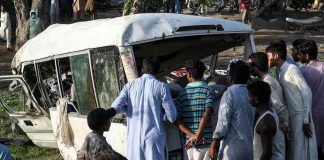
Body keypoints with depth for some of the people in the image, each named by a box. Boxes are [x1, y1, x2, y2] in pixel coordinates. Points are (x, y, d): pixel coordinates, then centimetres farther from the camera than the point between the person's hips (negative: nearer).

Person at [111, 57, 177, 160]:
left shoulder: (130, 85, 4)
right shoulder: (161, 86, -4)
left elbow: (115, 107, -5)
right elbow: (172, 116, -7)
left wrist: (132, 110, 11)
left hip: (134, 138, 3)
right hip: (154, 137, -3)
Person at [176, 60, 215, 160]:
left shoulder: (182, 94, 7)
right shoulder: (208, 90, -2)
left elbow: (178, 121, -1)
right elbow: (206, 114, -16)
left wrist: (192, 135, -7)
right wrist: (198, 136, -15)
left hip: (189, 142, 3)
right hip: (206, 141, -2)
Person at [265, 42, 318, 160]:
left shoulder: (292, 69, -13)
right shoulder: (281, 72, 10)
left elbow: (307, 93, -17)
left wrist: (306, 120, -18)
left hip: (300, 116, -8)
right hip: (291, 116, 8)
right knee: (295, 150, 14)